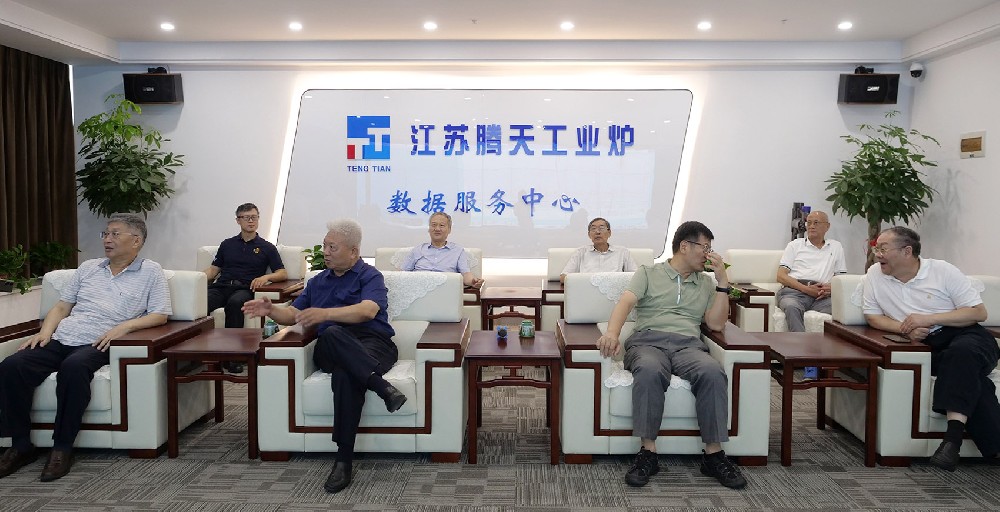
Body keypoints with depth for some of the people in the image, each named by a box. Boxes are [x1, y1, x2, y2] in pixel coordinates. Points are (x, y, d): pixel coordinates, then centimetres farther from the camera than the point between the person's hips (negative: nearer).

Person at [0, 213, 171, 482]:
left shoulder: (151, 271, 8)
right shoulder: (88, 268, 23)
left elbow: (160, 315, 0)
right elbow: (61, 307, 22)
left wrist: (125, 325, -15)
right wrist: (45, 331, 2)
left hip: (97, 345, -5)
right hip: (61, 339, 5)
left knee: (73, 367, -37)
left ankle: (62, 448, -24)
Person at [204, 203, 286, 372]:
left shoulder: (266, 247, 18)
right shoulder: (227, 244, 27)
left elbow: (283, 274, 11)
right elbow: (213, 270, 23)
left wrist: (266, 277, -10)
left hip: (244, 289, -2)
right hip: (220, 286, 3)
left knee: (234, 303, -40)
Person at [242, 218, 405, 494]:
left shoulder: (370, 276, 9)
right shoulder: (318, 281, 30)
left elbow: (368, 310, -13)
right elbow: (293, 314, 27)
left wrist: (326, 313, -28)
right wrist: (271, 310, 3)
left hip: (371, 345, -3)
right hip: (330, 350, 3)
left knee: (345, 374, -40)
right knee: (332, 334, -37)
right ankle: (382, 387, -46)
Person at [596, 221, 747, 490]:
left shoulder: (706, 283, 27)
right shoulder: (648, 273, 17)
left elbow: (716, 324, 15)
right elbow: (625, 303, -2)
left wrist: (723, 280, 10)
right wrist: (612, 333, -23)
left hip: (689, 344, 3)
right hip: (648, 341, -2)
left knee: (713, 372, -33)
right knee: (650, 371, -39)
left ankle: (713, 454, -22)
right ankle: (648, 452, -28)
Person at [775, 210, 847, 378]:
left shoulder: (836, 247, 29)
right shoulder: (795, 245, 23)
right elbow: (781, 276, 10)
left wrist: (831, 287, -4)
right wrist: (805, 288, -7)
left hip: (822, 295, 1)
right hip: (794, 290, -1)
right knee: (791, 307, -37)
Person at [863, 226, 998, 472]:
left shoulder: (942, 271, -1)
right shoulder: (875, 275, 5)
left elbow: (979, 312, -2)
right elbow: (872, 316, 9)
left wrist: (929, 318, -15)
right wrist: (905, 329, -10)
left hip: (967, 336, -1)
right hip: (928, 348, 1)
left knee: (962, 353, -36)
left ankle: (953, 437, -42)